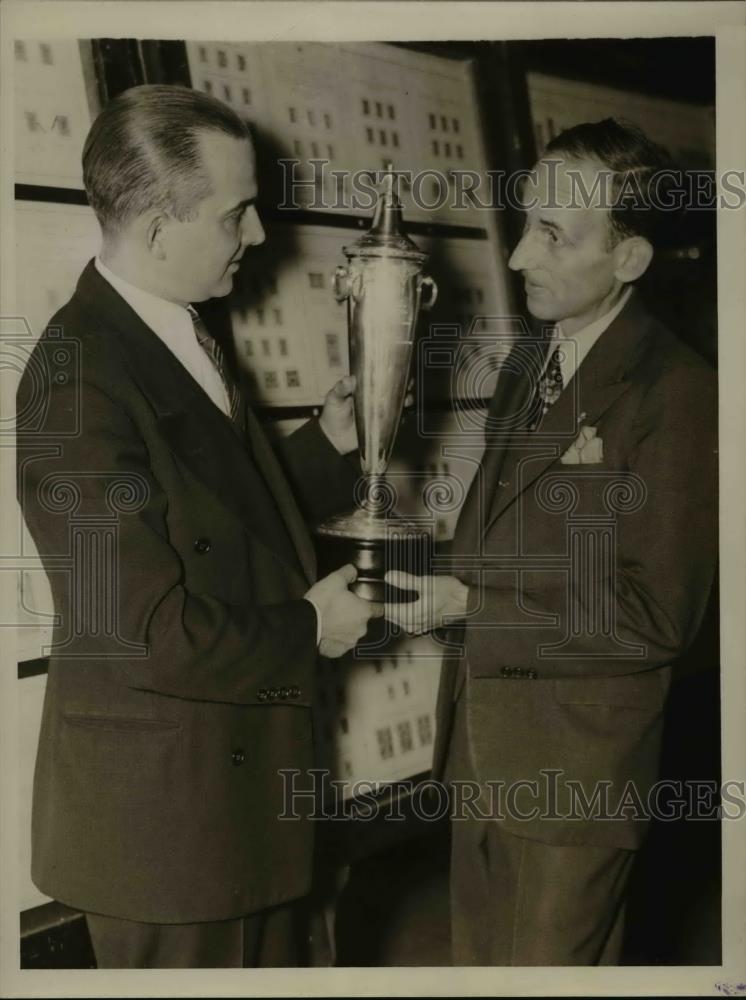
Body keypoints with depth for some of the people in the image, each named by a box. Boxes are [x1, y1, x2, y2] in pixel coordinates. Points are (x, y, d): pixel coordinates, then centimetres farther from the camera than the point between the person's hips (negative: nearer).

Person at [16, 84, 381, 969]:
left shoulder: (183, 335, 4)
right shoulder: (79, 384, -24)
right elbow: (147, 631, -25)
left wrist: (329, 440, -2)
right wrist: (308, 628, -12)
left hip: (248, 766, 9)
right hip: (163, 793, -8)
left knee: (269, 958, 23)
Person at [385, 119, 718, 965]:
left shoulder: (676, 394, -19)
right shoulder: (527, 361, 6)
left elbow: (659, 614, -20)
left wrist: (471, 603, -18)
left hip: (577, 759, -7)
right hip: (481, 737, 7)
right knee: (479, 952, 22)